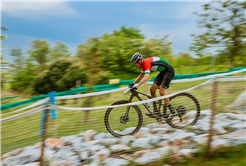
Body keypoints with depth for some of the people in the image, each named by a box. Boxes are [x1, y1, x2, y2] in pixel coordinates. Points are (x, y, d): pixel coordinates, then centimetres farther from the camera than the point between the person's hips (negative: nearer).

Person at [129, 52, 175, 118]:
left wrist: (137, 86, -45)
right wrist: (133, 83, 15)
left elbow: (147, 77, -40)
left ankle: (172, 111, -5)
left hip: (169, 71, -10)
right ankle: (156, 111, 10)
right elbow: (141, 75, 21)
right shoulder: (143, 63, 5)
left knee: (162, 92, -16)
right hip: (163, 72, 10)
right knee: (152, 89, 3)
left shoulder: (146, 63, -25)